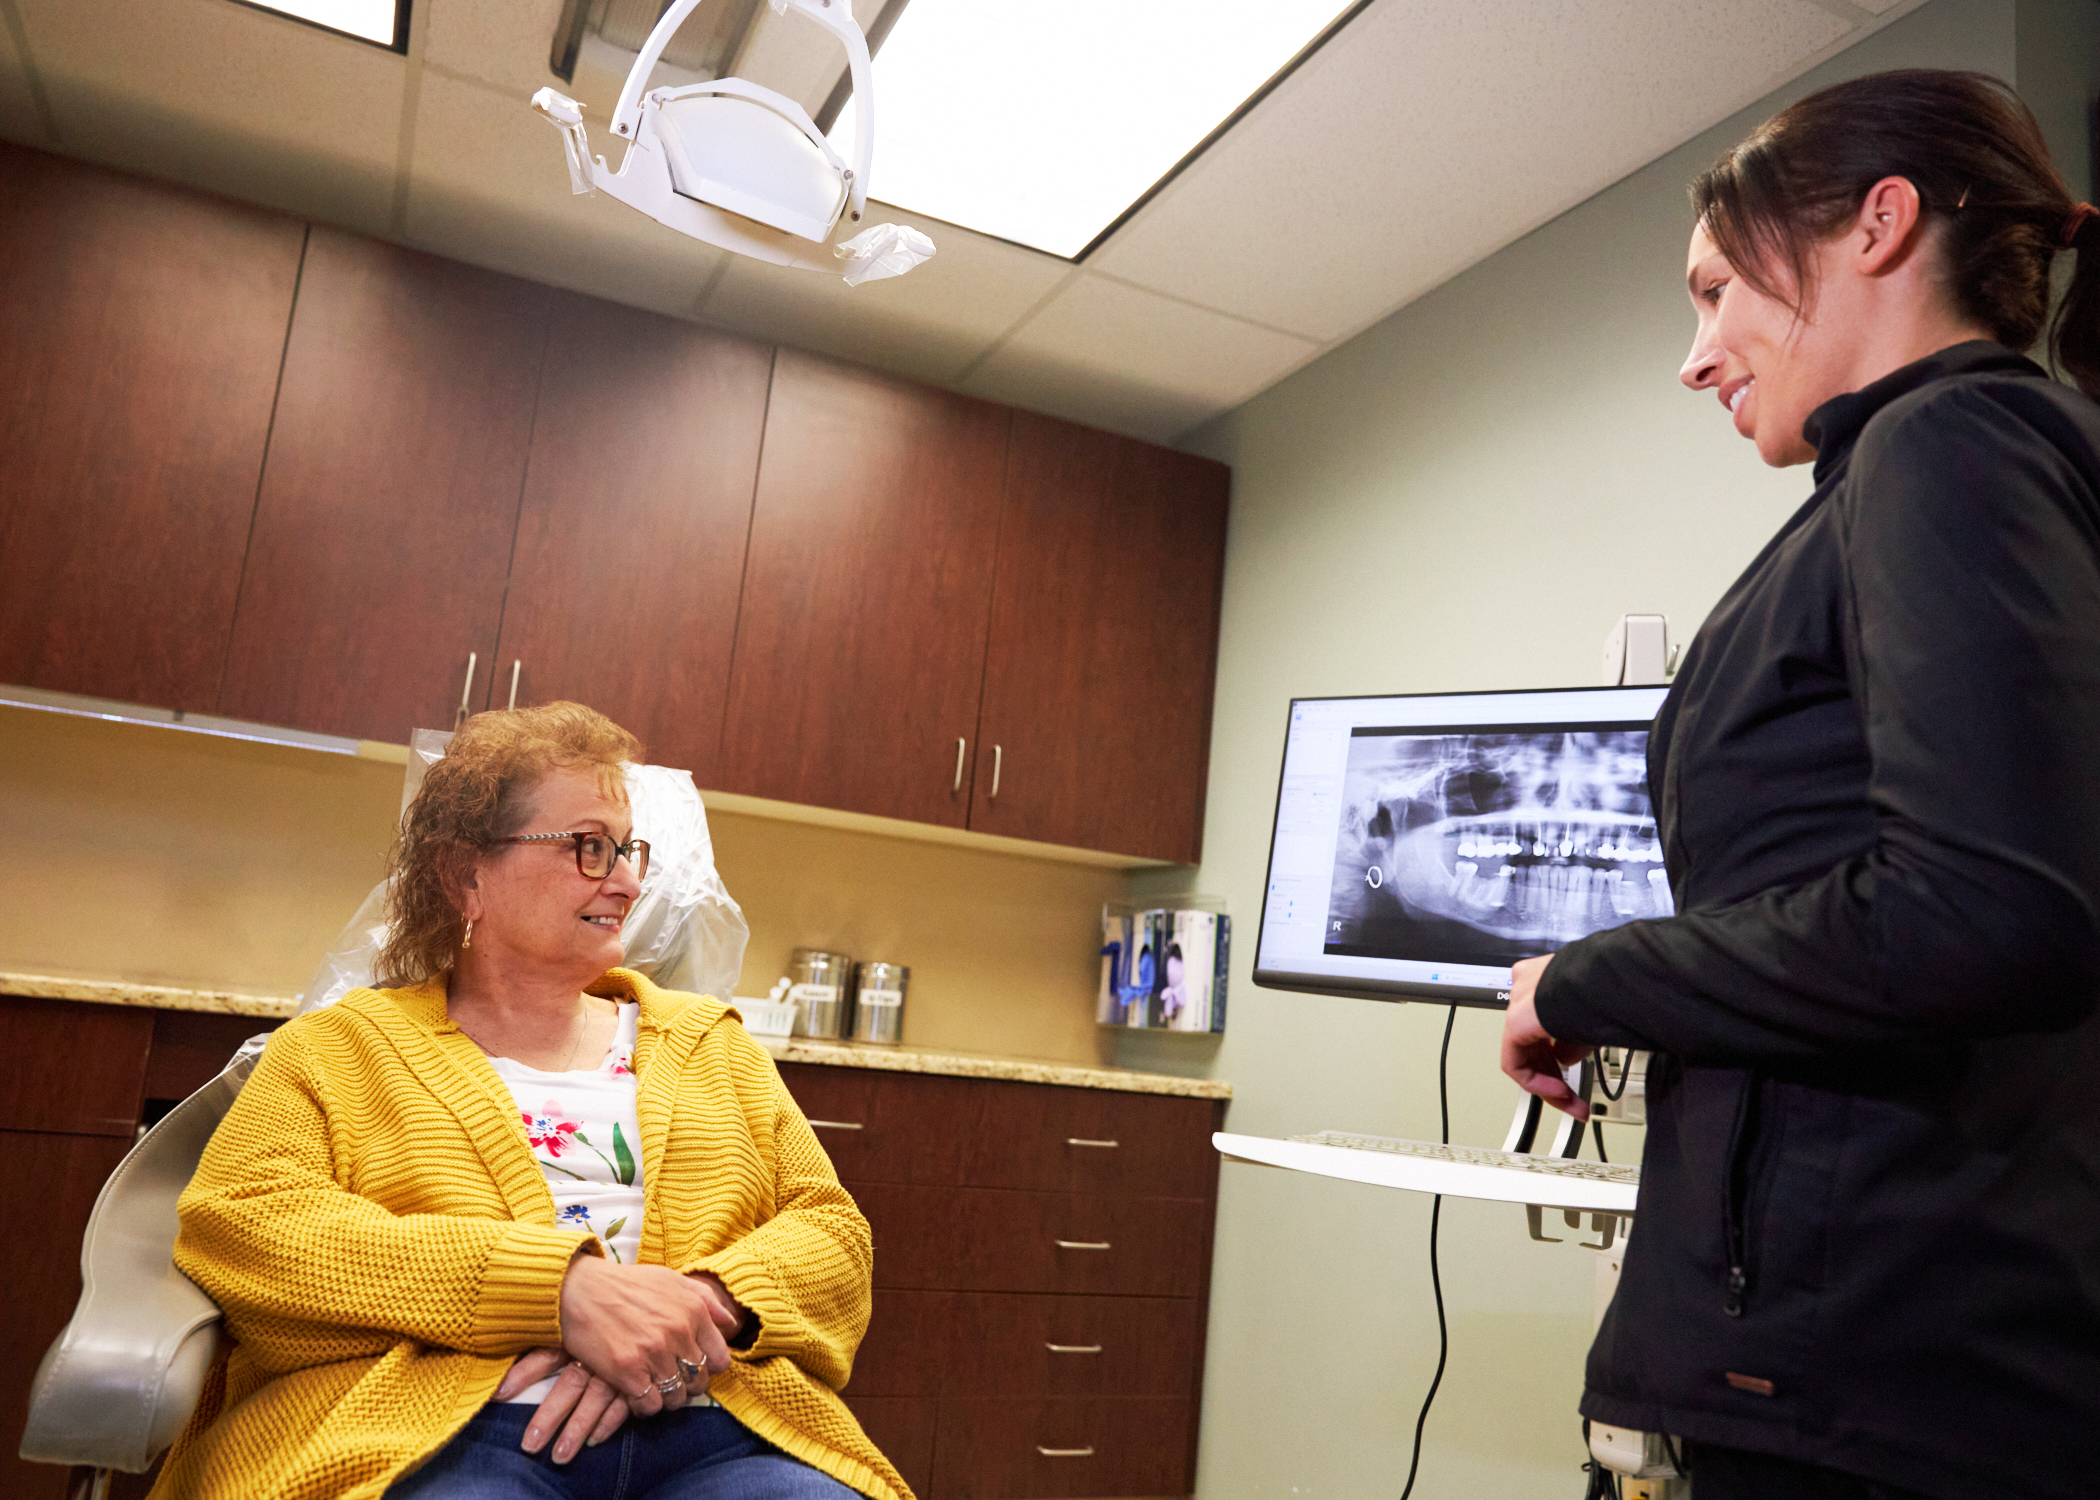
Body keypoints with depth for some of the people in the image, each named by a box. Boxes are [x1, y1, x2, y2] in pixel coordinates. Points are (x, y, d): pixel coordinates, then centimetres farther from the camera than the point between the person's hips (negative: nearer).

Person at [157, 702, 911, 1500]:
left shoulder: (708, 1042, 22)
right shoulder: (340, 1046, 13)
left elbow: (833, 1229, 14)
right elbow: (238, 1222, -5)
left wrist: (708, 1303, -10)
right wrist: (560, 1285, -15)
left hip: (711, 1431, 3)